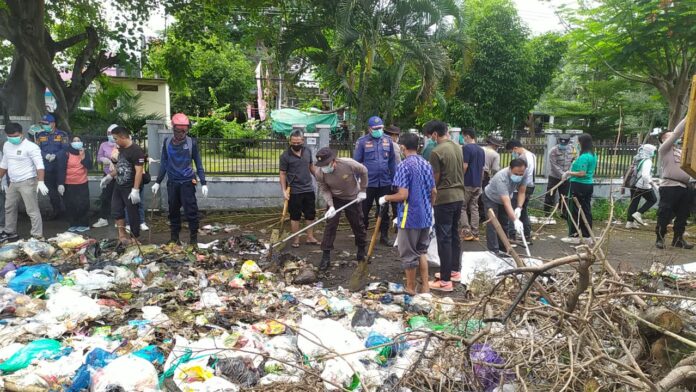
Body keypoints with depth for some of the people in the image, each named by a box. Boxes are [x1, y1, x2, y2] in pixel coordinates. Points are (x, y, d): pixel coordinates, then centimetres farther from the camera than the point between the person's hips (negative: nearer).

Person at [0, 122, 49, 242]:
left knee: (32, 211, -6)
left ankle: (38, 236, -2)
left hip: (27, 182, -8)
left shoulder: (31, 147, -15)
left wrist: (41, 182, -34)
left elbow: (39, 165, -23)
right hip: (13, 183, 8)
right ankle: (10, 233, 33)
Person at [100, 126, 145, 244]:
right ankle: (122, 236, 22)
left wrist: (135, 190, -27)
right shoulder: (121, 149, 10)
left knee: (133, 213, 0)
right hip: (118, 186, 9)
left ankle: (135, 239, 12)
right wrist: (109, 176, 18)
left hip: (130, 188, -9)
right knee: (116, 211, 12)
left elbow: (139, 171, -23)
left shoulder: (136, 150, -18)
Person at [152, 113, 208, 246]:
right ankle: (174, 237, 23)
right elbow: (164, 164, 9)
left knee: (191, 210, -4)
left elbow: (198, 164, -1)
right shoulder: (167, 142, 2)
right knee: (173, 210, 11)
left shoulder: (192, 142, -5)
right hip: (172, 182, 3)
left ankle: (193, 239, 6)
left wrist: (203, 183, -5)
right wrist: (157, 182, 8)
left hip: (187, 182, -3)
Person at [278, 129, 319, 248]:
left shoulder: (308, 151, 2)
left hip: (309, 189, 5)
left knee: (311, 214, 11)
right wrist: (284, 190, -14)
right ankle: (296, 239, 18)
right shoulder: (285, 156, -11)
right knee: (295, 216, 6)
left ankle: (310, 237, 24)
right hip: (294, 192, -5)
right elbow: (283, 174, -8)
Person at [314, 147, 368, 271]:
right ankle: (326, 256, 2)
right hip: (335, 199, 1)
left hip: (353, 198, 0)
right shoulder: (319, 172, -25)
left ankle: (362, 250, 33)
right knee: (330, 225, -7)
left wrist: (362, 190, -8)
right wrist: (331, 206, -26)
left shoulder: (348, 164, -31)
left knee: (358, 225, 10)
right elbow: (324, 190, -13)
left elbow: (363, 171, -12)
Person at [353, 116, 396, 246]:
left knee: (384, 211, 12)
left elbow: (392, 161, 9)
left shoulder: (387, 140, 4)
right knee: (364, 210, 9)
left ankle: (384, 236, 24)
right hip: (367, 183, -3)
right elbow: (356, 162, -3)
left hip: (385, 183, 3)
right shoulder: (362, 142, -6)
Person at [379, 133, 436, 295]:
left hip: (410, 217, -7)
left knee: (409, 254, 7)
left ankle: (410, 287, 20)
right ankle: (425, 285, 22)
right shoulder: (426, 164, 6)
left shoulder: (404, 166, -16)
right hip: (425, 216, 7)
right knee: (422, 251, 20)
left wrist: (386, 198, -5)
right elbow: (434, 192, 11)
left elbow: (403, 195, -22)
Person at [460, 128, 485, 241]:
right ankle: (475, 233, 10)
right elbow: (482, 168, 16)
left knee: (462, 207, 2)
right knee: (474, 208, 10)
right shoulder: (481, 150, 13)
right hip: (478, 184, 7)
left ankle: (466, 232, -4)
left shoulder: (466, 148, -12)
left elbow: (464, 166, -17)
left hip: (467, 183, -7)